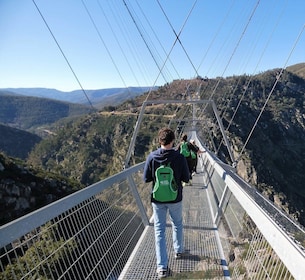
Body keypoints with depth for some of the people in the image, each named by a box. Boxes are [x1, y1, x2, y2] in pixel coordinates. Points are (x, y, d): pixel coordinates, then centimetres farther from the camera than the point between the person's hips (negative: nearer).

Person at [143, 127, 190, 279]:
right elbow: (186, 178, -8)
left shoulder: (152, 157, -15)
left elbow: (146, 179, -9)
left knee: (159, 230, 9)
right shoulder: (179, 157, -17)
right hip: (175, 198, 0)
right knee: (177, 224, 26)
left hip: (157, 199, 0)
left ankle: (162, 267, 12)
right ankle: (178, 251, 45)